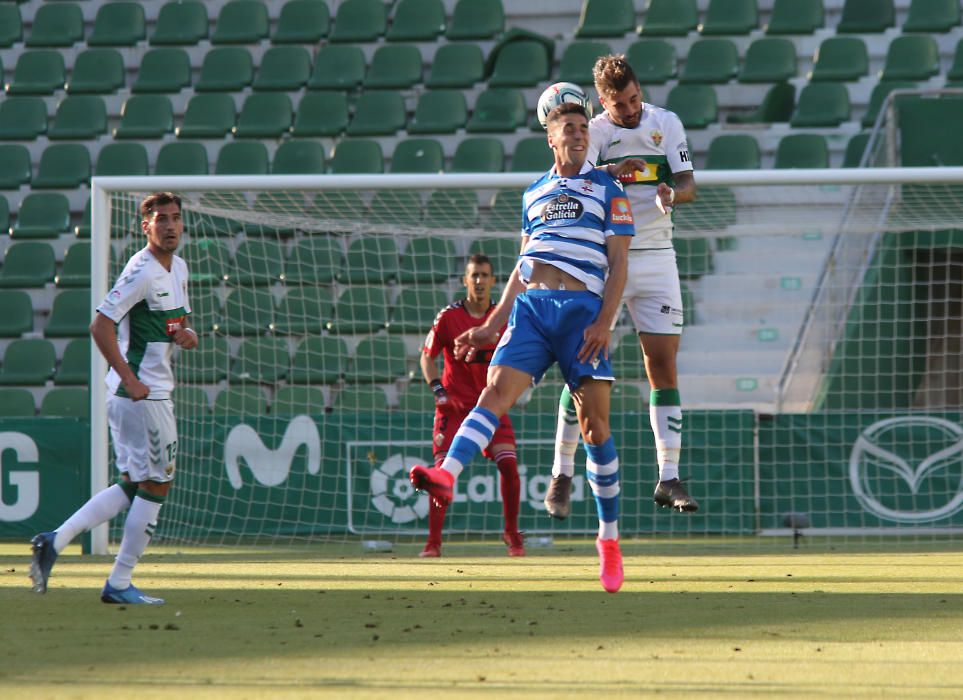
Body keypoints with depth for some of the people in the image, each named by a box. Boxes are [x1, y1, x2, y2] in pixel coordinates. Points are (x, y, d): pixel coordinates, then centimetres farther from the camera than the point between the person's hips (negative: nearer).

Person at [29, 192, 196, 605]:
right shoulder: (142, 272, -16)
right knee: (155, 485, -3)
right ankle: (120, 584, 3)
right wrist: (130, 380, -24)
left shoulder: (178, 268, 13)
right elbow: (100, 326, -22)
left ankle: (56, 540, 10)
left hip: (155, 392, 10)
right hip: (141, 395, -10)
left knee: (133, 486, 13)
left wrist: (187, 333, 2)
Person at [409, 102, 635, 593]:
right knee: (496, 390, -19)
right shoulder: (534, 194, 22)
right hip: (530, 307, 3)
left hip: (582, 309, -3)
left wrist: (605, 321, -12)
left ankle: (609, 540, 2)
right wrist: (493, 324, 21)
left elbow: (618, 263, 2)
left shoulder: (607, 190, 9)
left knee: (594, 422, -6)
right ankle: (446, 474, -40)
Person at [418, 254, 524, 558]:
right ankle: (433, 542, -2)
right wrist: (437, 388, -11)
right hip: (454, 405, -2)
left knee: (508, 465, -11)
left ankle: (512, 533, 8)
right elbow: (427, 356, 3)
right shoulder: (448, 317, -6)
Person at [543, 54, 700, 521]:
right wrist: (610, 174, -41)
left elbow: (689, 186, 0)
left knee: (663, 366, -3)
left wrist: (671, 193, -24)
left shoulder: (667, 124, 5)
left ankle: (669, 478, -1)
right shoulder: (593, 133, -3)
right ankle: (562, 474, 5)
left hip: (656, 258, 2)